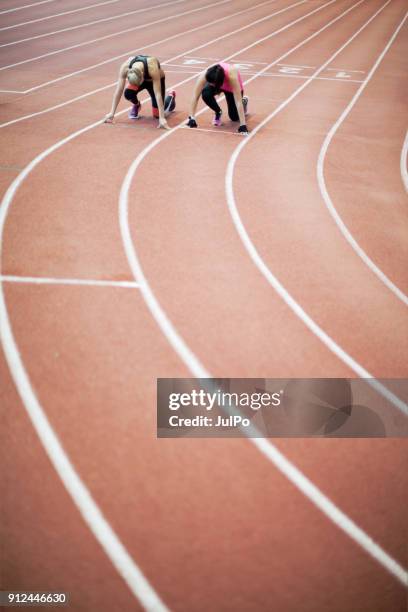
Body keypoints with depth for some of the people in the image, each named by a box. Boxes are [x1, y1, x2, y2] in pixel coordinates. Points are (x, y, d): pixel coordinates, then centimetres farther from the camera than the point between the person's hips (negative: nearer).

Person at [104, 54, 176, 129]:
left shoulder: (152, 68, -43)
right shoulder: (125, 67, -36)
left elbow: (157, 94, -42)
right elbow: (119, 90, -29)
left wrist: (162, 118, -44)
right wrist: (112, 113, -28)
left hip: (156, 79, -2)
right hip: (141, 77, 2)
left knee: (157, 114, -6)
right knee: (128, 93, -30)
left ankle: (171, 97, 26)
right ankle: (136, 105, 6)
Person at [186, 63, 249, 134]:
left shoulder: (231, 76, -46)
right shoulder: (206, 75, -40)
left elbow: (238, 101, -45)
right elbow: (195, 96, -34)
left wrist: (243, 125, -47)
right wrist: (191, 118, -37)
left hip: (232, 86, -2)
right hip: (215, 81, 2)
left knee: (234, 117, 2)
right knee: (206, 94, -31)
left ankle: (244, 101, 35)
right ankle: (218, 112, 0)